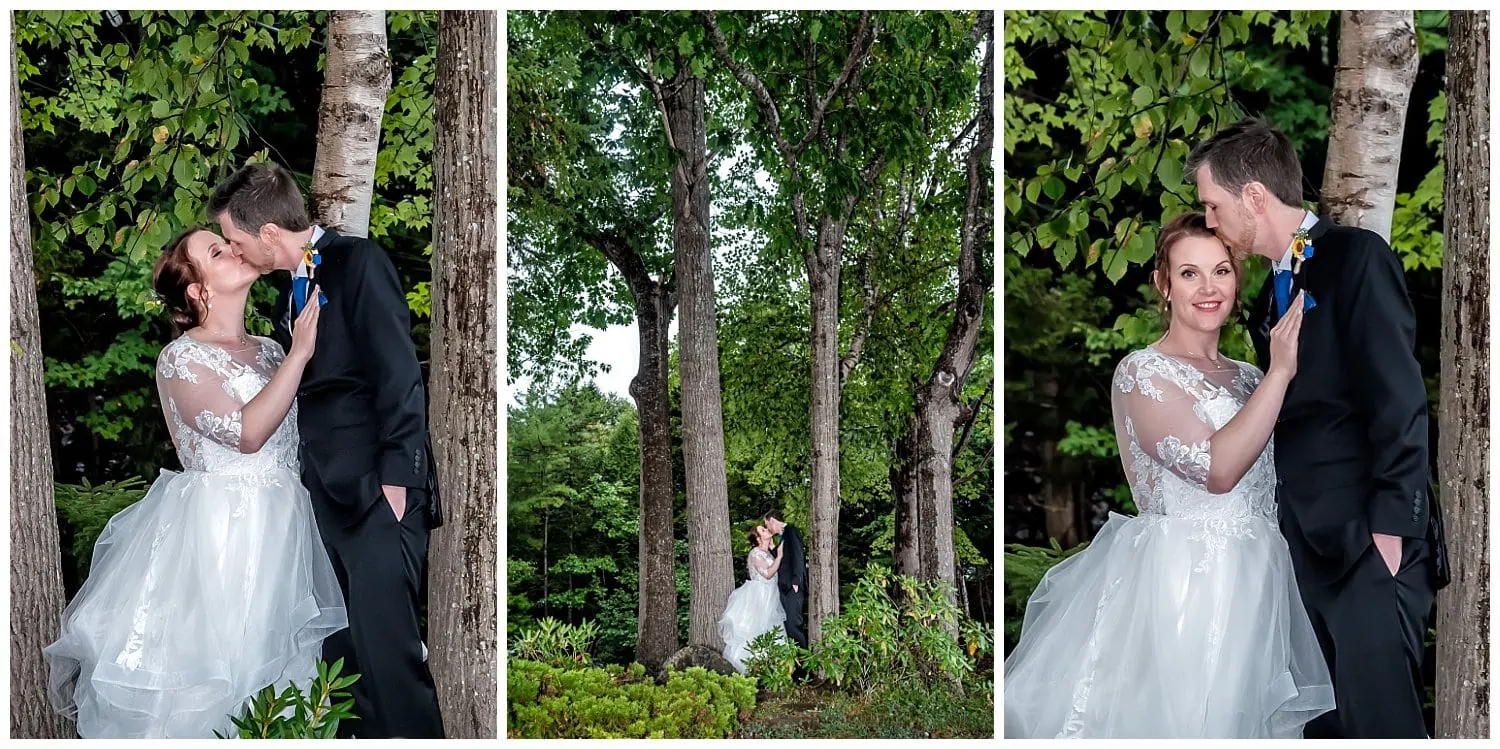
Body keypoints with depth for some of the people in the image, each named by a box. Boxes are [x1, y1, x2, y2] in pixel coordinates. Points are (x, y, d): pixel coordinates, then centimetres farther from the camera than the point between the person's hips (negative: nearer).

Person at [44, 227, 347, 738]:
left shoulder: (269, 351, 13)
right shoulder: (181, 359, -8)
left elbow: (301, 426, 10)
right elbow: (246, 432, -19)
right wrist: (298, 354, -17)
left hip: (282, 532, 6)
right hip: (217, 535, -6)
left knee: (271, 653, 8)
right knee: (212, 661, -6)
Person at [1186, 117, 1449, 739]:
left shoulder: (1356, 256, -7)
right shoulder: (1272, 292, 17)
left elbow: (1400, 401, -13)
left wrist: (1389, 526, -17)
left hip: (1370, 537, -8)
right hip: (1313, 540, 8)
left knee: (1381, 712, -9)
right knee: (1347, 713, 10)